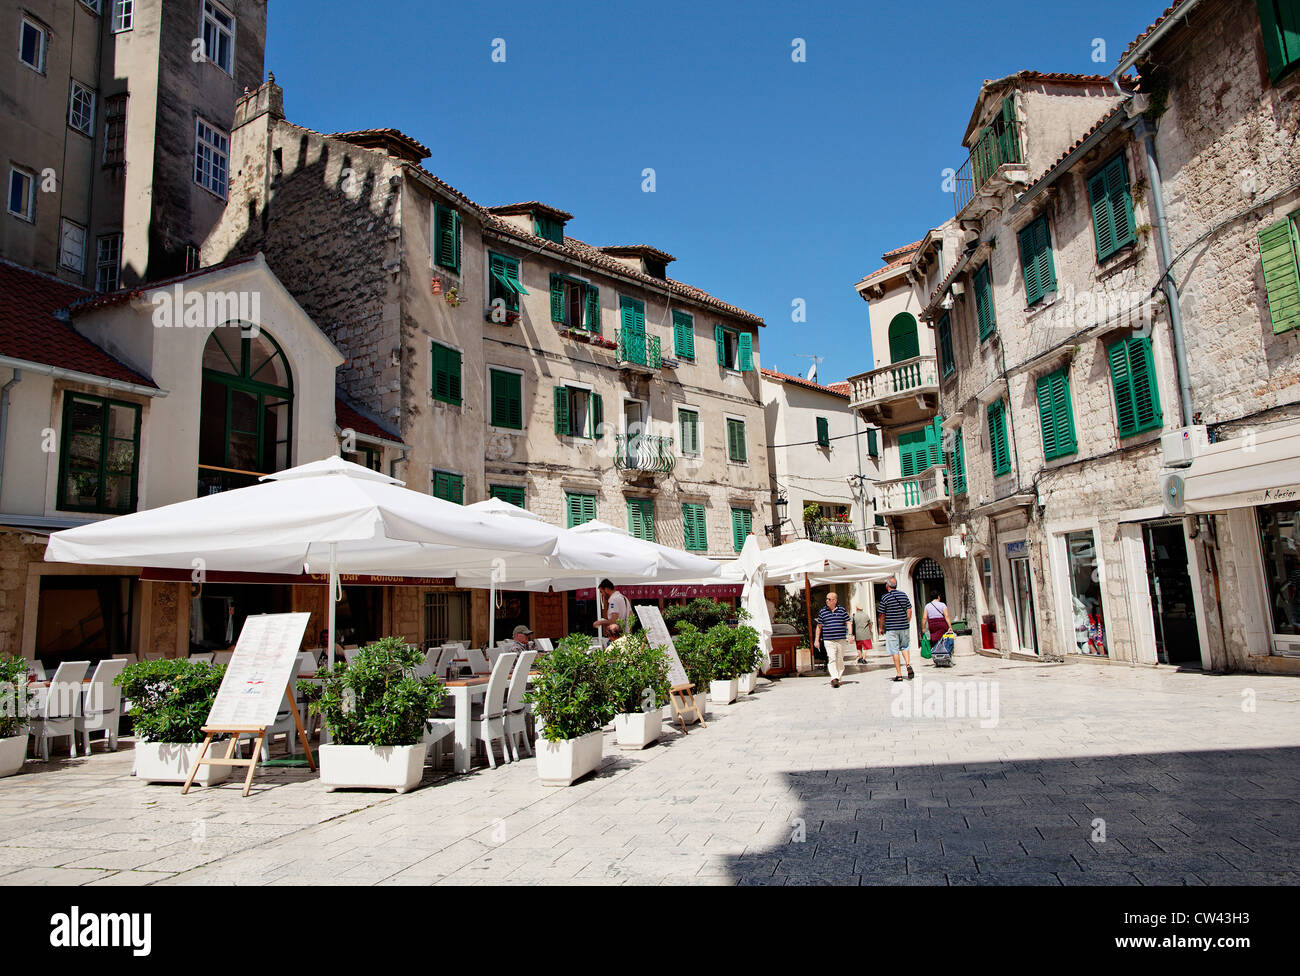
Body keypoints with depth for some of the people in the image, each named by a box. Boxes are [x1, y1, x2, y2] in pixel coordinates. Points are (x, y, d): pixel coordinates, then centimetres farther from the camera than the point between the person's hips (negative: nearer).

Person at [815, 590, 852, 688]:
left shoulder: (842, 610, 6)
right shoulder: (822, 611, 7)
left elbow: (848, 623, 7)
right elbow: (819, 626, 13)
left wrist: (850, 634, -7)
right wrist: (817, 639, 12)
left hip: (841, 640, 1)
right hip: (828, 640, -1)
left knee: (840, 660, 6)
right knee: (832, 659, -14)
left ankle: (838, 678, 17)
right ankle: (834, 678, -21)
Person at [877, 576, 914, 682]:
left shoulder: (885, 598, -9)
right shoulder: (903, 595, 3)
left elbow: (882, 615, -6)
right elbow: (909, 611, 6)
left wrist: (881, 628, 6)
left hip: (891, 628, -4)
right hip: (904, 627, 4)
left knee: (894, 651, 2)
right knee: (904, 647, 20)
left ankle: (899, 674, 2)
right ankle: (908, 665, -3)